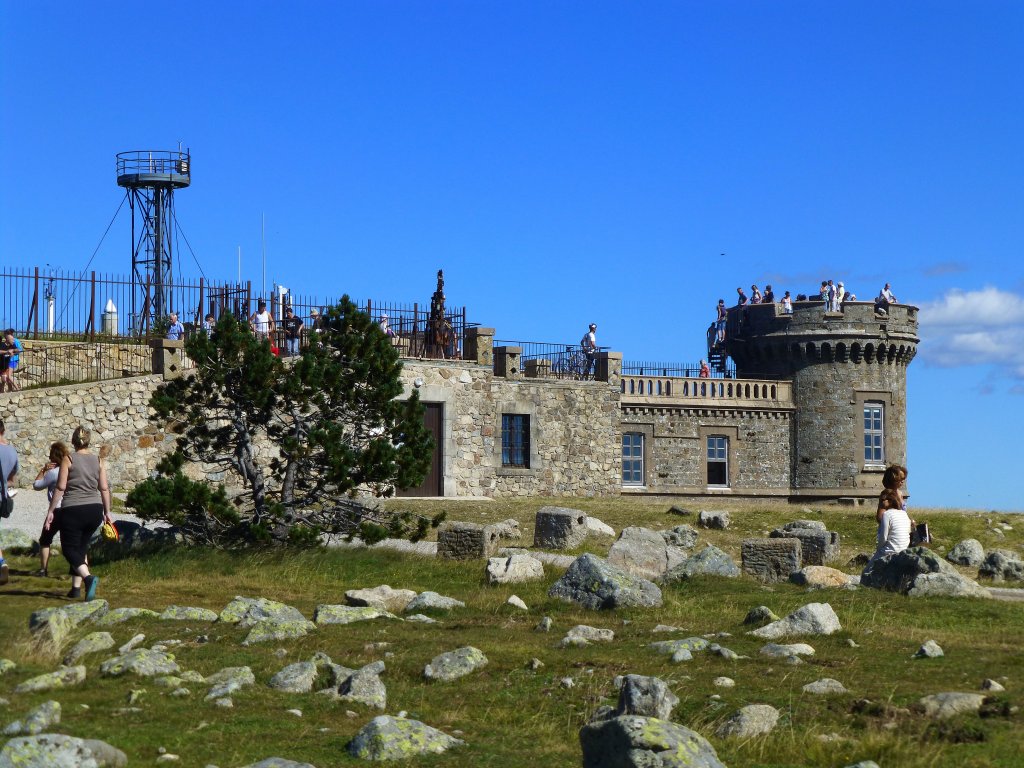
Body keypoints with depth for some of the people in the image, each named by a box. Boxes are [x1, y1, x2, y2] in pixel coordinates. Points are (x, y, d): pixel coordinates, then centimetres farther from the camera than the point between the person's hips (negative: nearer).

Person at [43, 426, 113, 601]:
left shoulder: (68, 460, -6)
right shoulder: (98, 461, 4)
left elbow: (60, 487, -8)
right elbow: (104, 488, 4)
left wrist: (51, 511, -2)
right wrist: (107, 512, 13)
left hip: (72, 510, -4)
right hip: (95, 509, 4)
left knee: (70, 549, 1)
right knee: (81, 547, 18)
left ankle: (88, 577, -24)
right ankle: (76, 588, 17)